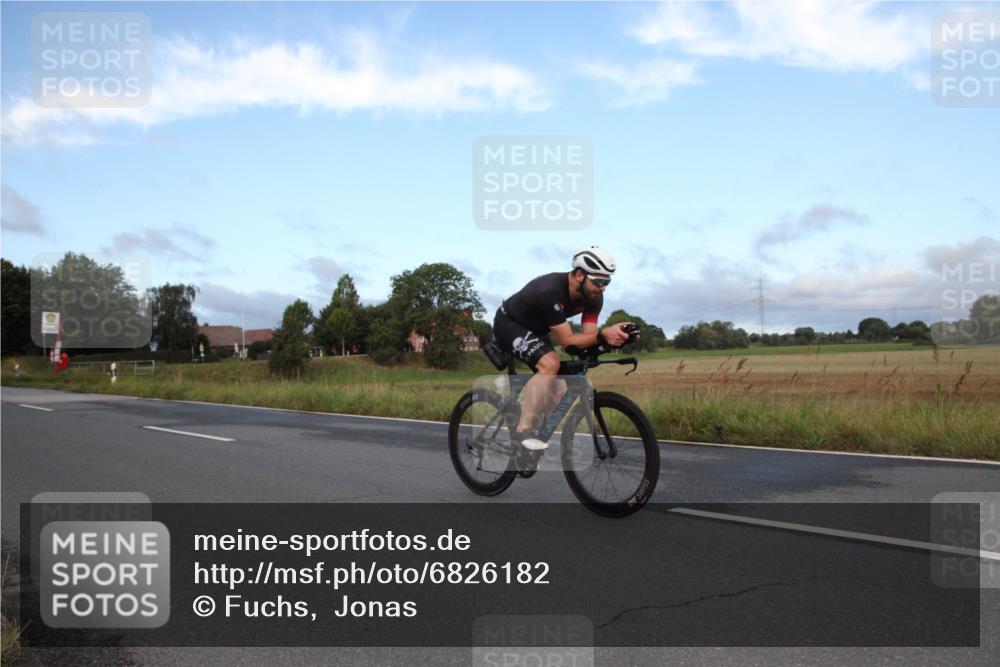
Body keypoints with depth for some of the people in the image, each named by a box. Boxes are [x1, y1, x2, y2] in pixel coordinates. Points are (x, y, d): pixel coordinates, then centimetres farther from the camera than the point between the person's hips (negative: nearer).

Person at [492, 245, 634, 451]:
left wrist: (611, 338, -39)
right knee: (550, 363, -32)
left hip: (535, 329, 8)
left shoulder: (593, 297, -15)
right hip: (509, 324, -8)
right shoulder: (551, 291, -37)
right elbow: (567, 341, -36)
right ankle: (524, 430, -25)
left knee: (559, 391, -2)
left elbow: (587, 336, -18)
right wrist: (603, 333, -50)